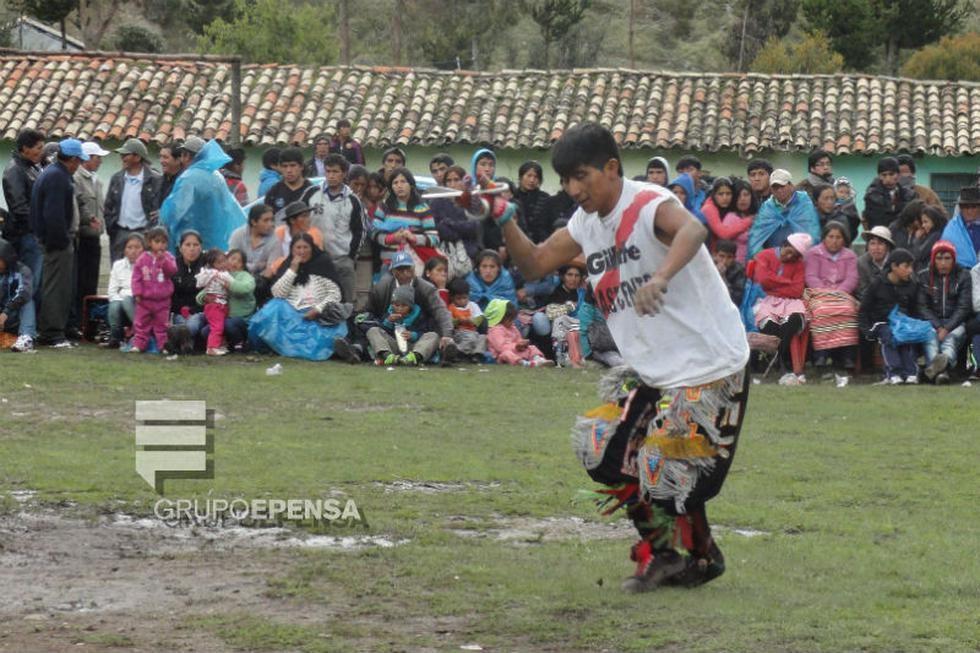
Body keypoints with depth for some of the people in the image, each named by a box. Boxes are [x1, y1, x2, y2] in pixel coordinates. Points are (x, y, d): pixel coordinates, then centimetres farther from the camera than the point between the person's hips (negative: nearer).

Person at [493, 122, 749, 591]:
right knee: (603, 450, 9)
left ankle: (701, 561, 17)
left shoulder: (648, 205, -21)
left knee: (668, 471, -10)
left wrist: (661, 276, -63)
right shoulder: (587, 223, 7)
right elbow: (535, 264, 13)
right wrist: (504, 220, -5)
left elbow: (692, 230, -43)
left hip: (710, 368, -9)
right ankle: (664, 552, 25)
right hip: (653, 373, 9)